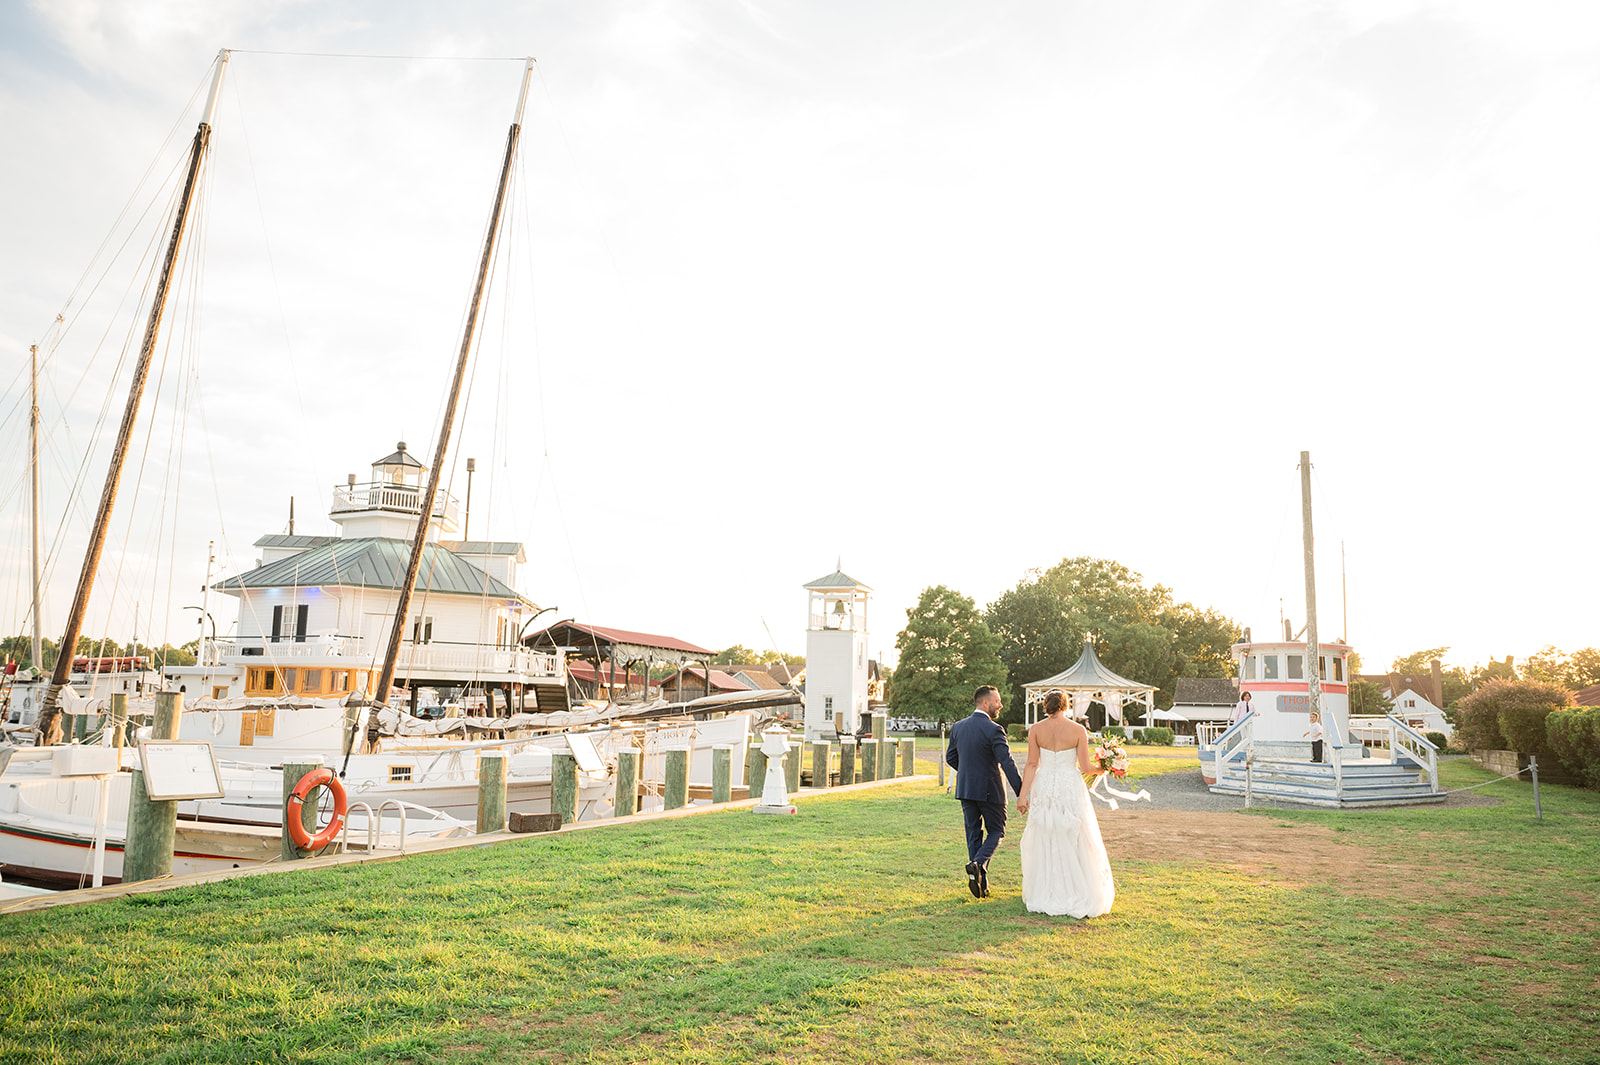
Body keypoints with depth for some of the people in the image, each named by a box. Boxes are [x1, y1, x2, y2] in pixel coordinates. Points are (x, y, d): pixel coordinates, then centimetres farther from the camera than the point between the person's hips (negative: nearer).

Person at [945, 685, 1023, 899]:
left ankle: (981, 886, 13)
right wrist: (1021, 793, -19)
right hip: (989, 790, -5)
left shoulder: (958, 727, 3)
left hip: (965, 788, 5)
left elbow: (950, 757, 12)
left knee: (974, 833, 11)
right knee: (996, 831, 11)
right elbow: (1008, 764, -20)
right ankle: (977, 863, -13)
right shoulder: (993, 730, -16)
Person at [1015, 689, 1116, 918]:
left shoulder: (1036, 730, -2)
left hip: (1044, 788, 2)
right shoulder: (1078, 730, -6)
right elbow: (1085, 767, -7)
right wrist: (1100, 769, 14)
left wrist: (1023, 794, -4)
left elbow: (1032, 764, -5)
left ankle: (1044, 895, 18)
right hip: (1071, 788, -1)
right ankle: (1079, 895, 15)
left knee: (1044, 843, 13)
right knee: (1074, 843, 10)